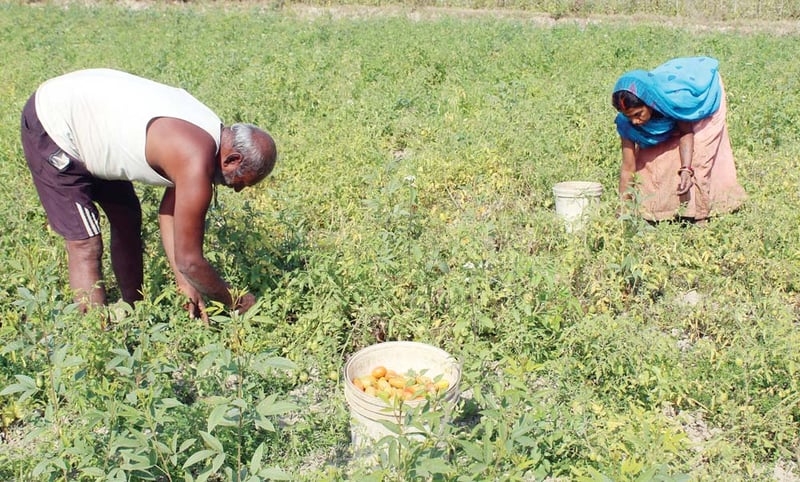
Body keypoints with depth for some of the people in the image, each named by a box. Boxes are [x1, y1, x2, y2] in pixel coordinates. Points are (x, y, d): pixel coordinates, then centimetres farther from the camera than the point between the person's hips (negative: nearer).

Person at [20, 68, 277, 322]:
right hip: (51, 126, -9)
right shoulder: (196, 164, -32)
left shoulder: (212, 131, -4)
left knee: (127, 219, 14)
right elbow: (189, 260, -26)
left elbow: (169, 212, 0)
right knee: (85, 244, -11)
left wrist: (185, 284, -4)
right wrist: (235, 302, -11)